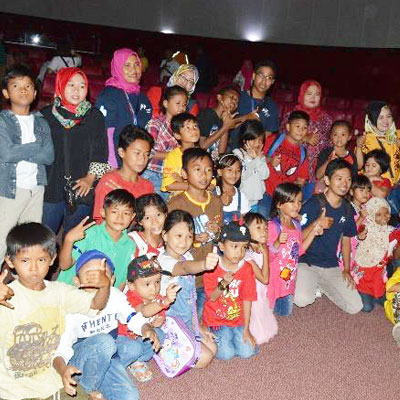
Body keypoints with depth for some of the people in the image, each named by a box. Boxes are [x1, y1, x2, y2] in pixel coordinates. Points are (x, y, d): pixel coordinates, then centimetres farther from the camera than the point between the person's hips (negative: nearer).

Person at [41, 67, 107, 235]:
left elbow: (101, 153, 4)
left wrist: (90, 177, -8)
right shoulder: (45, 115, 9)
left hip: (82, 189, 0)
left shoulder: (95, 117, 9)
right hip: (50, 189, 0)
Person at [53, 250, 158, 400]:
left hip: (108, 354, 5)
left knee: (135, 348, -25)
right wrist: (63, 370, -45)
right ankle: (90, 388, -13)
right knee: (104, 341, -36)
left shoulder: (115, 296, -7)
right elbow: (60, 349, -23)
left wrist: (147, 330, -24)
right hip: (78, 359, -5)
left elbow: (134, 318, -1)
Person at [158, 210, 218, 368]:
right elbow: (185, 268, -49)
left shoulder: (187, 257, 2)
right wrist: (204, 264, -71)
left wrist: (197, 324, 6)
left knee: (212, 349, 9)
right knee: (204, 357, -10)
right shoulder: (164, 260, -25)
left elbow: (190, 295, 8)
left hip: (188, 321, 9)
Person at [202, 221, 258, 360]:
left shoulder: (247, 268, -6)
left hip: (238, 320, 3)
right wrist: (223, 284, -31)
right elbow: (211, 298, -11)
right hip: (215, 320, -2)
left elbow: (247, 299, -4)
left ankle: (230, 336, 18)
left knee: (247, 352, -9)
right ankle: (213, 338, 15)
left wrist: (246, 329, -4)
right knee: (226, 354, -15)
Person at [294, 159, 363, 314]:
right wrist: (317, 224, -34)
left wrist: (347, 269, 9)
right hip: (306, 263, -5)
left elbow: (346, 240, 16)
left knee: (355, 307, -2)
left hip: (331, 266, 6)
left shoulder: (347, 209, 5)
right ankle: (310, 285, 7)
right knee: (302, 300, -30)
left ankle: (320, 286, 19)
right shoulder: (314, 204, -13)